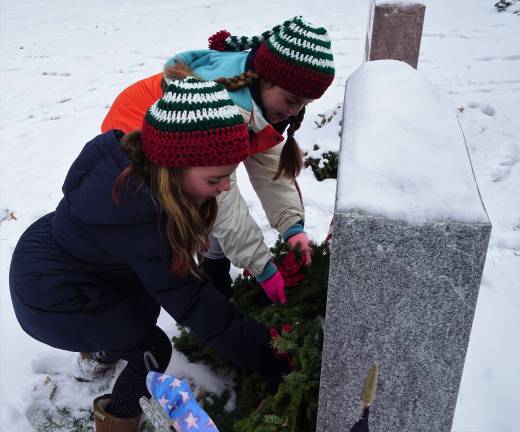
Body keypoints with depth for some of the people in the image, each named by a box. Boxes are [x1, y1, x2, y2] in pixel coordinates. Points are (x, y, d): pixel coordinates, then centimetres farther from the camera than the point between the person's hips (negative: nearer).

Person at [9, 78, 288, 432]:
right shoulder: (140, 220, -39)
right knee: (154, 349, 2)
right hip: (53, 299, -8)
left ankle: (107, 349, 50)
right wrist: (262, 355, -25)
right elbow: (188, 300, -32)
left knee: (147, 298, 23)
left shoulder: (132, 160, -14)